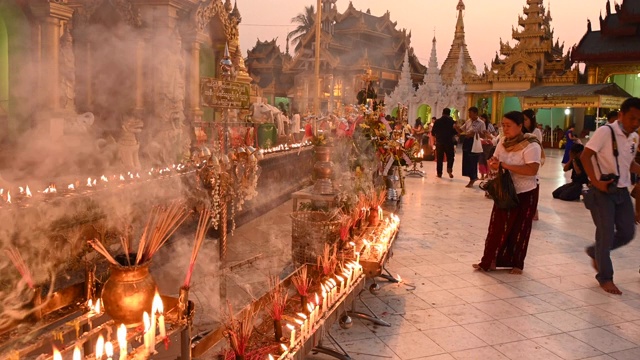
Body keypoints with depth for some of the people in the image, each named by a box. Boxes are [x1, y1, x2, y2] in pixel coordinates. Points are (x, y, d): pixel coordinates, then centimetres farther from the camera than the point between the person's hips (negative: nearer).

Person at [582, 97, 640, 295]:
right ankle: (605, 278, 13)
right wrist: (596, 182, -21)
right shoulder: (605, 131, -15)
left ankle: (595, 252, 34)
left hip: (622, 191, 7)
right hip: (603, 191, -7)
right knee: (606, 234, -1)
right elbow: (585, 156, -17)